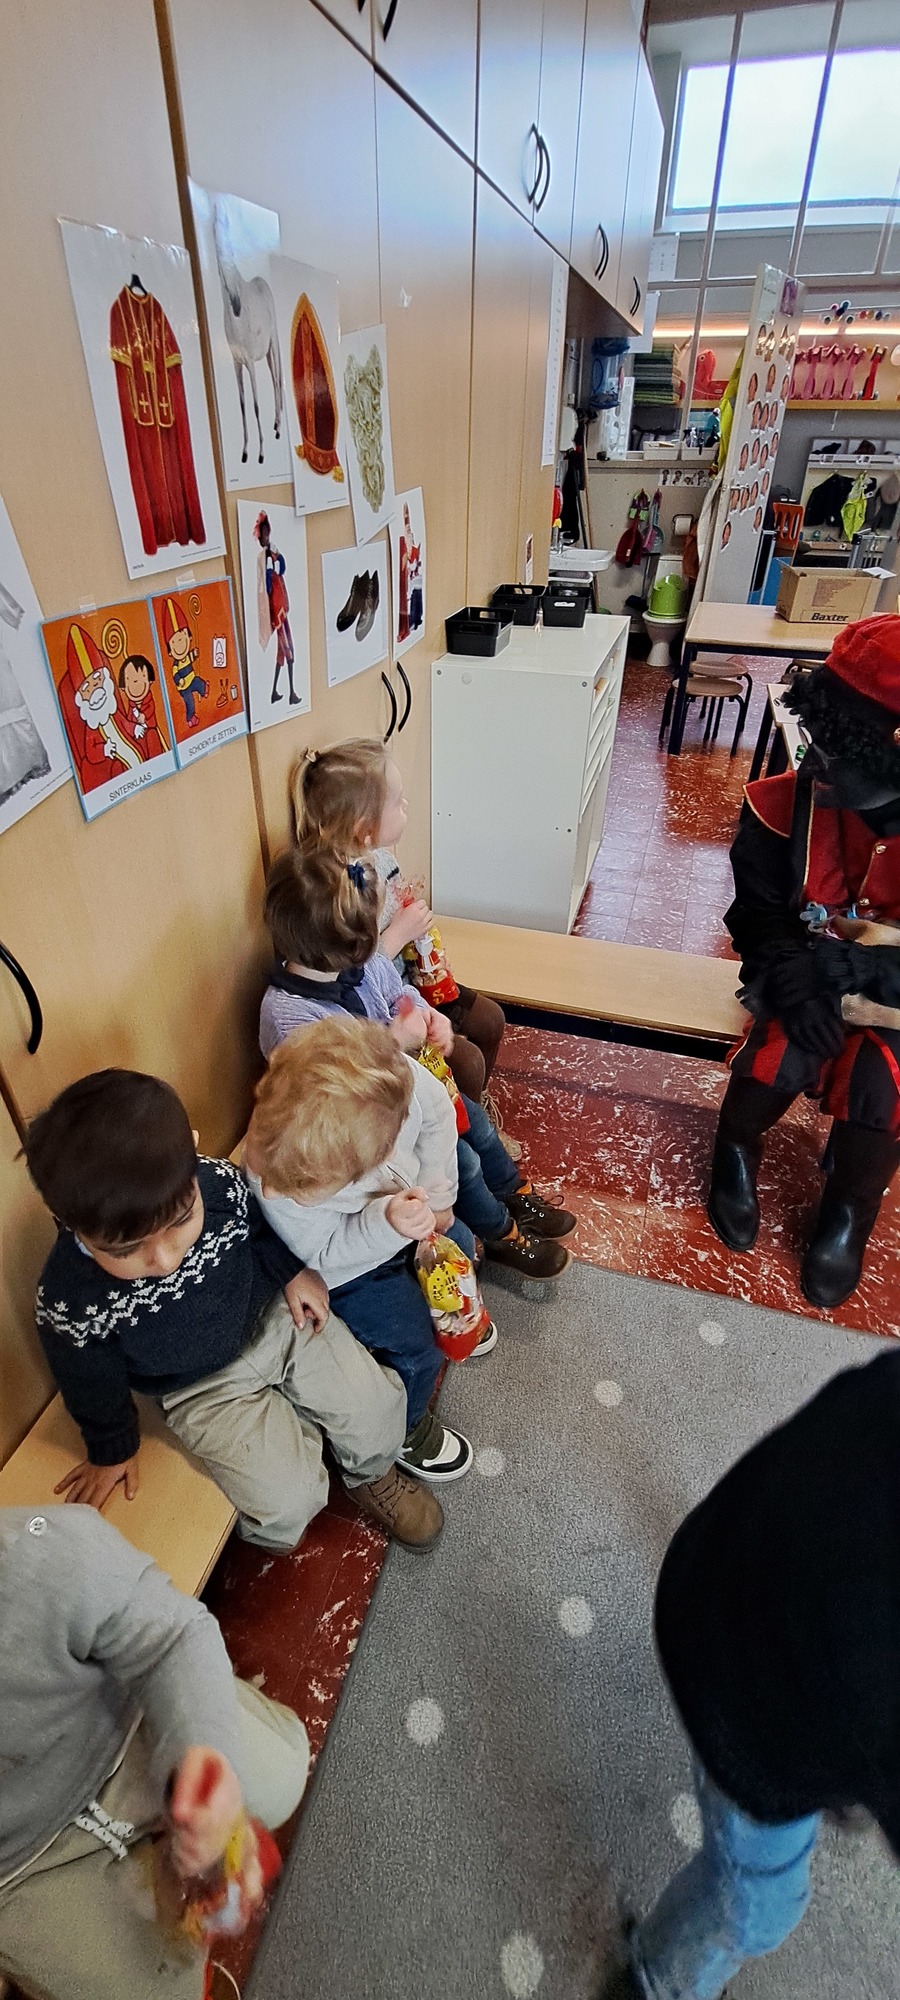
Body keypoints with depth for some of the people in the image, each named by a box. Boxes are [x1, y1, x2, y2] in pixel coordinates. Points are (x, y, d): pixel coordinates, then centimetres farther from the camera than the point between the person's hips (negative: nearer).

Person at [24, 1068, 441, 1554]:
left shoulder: (219, 1182, -28)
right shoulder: (69, 1306, -31)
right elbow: (94, 1387, -7)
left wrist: (293, 1273, -6)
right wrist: (112, 1450, 8)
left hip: (276, 1315, 2)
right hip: (204, 1386, -2)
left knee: (377, 1403, -1)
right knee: (288, 1503, -14)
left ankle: (373, 1476, 32)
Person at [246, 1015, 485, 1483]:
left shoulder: (402, 1079, -40)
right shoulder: (271, 1184, -42)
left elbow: (438, 1115, -15)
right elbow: (324, 1254, -24)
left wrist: (437, 1197, -7)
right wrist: (386, 1225, -42)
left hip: (407, 1215, 4)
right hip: (349, 1266, -4)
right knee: (415, 1354, 0)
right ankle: (402, 1429, 34)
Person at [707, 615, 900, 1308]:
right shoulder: (786, 804, -16)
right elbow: (758, 915, -6)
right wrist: (794, 982, -21)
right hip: (808, 972, 1)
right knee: (780, 1060, -26)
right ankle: (737, 1153, 9)